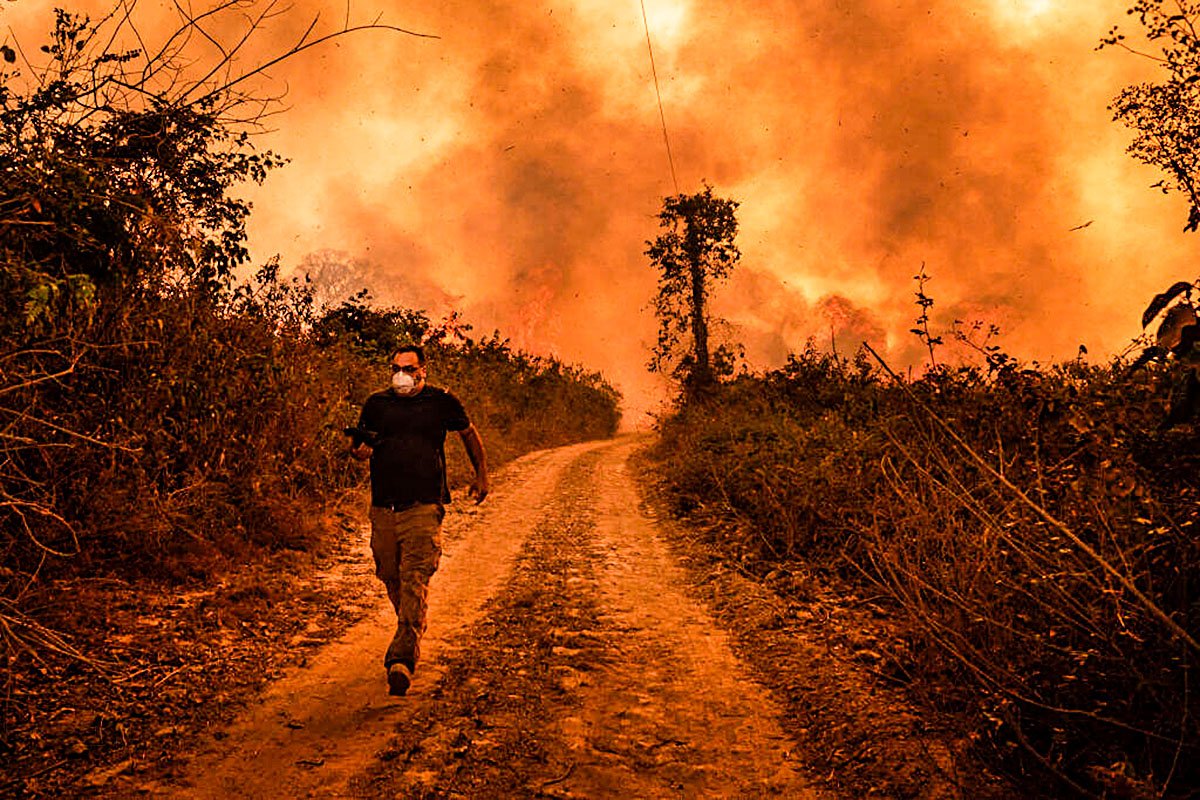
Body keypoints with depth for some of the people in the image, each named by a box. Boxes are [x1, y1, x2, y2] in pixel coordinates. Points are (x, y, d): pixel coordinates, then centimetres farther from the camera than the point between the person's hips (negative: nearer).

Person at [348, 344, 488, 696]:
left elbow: (469, 434, 20)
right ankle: (413, 633, 37)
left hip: (424, 508, -4)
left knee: (415, 581, -14)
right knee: (391, 579, 11)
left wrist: (481, 476, 16)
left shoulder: (441, 402, 5)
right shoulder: (376, 404, 11)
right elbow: (361, 445, 19)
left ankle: (401, 660, -20)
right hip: (383, 509, 4)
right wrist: (359, 449, -6)